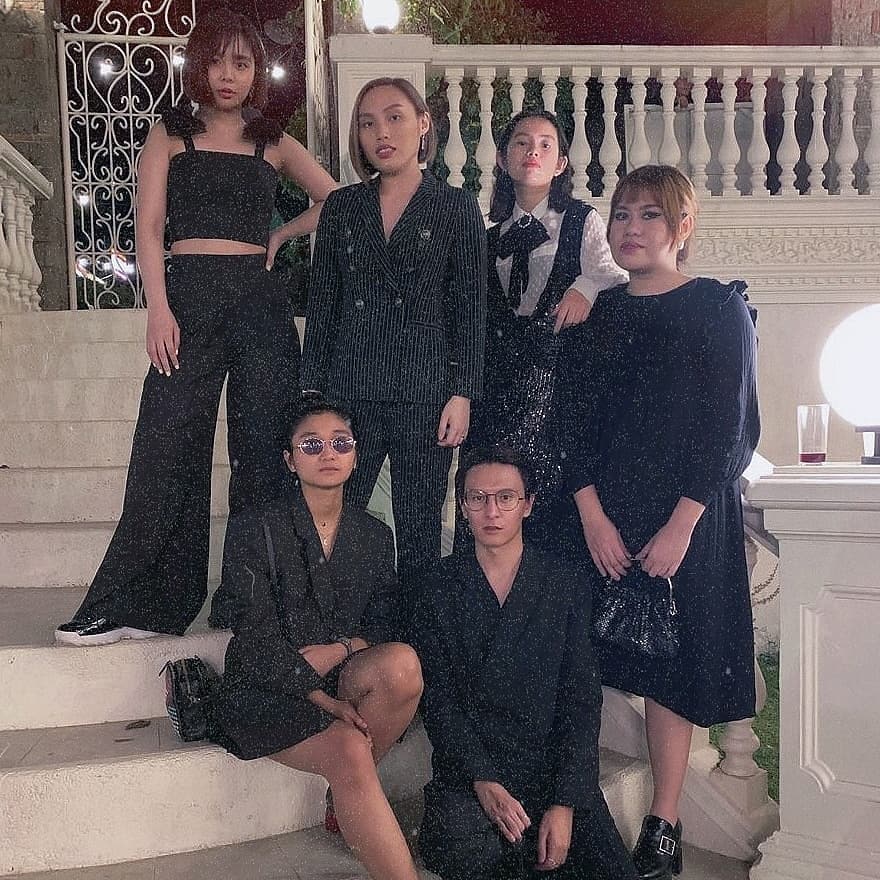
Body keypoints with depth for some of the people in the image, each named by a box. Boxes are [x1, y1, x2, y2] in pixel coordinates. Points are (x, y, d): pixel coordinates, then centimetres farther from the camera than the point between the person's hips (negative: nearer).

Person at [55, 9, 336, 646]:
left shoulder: (274, 144, 15)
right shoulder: (171, 135, 12)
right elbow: (149, 227, 2)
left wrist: (281, 235, 8)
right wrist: (159, 310, -10)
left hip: (261, 302, 1)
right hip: (189, 295, -1)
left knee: (261, 450, -1)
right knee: (168, 450, -6)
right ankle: (141, 605, 0)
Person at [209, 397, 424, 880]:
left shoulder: (375, 535, 10)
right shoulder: (257, 527, -4)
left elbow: (383, 624, 9)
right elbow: (256, 636, -11)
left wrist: (336, 651, -13)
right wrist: (324, 700, -21)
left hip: (343, 680, 4)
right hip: (266, 691, -4)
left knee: (402, 663, -29)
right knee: (349, 749, -33)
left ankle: (347, 802, -9)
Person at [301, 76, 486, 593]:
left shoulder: (457, 208, 4)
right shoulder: (342, 207, 12)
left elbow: (470, 308, 1)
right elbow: (322, 304, 12)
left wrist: (462, 393, -6)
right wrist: (314, 390, 6)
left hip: (424, 395, -2)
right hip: (349, 391, 2)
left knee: (419, 535, 4)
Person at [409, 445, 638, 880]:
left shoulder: (565, 584, 5)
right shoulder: (439, 586, 4)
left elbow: (581, 700, 0)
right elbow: (437, 697, -1)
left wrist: (565, 803, -12)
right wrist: (482, 780, -16)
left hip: (554, 764, 1)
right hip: (467, 767, -1)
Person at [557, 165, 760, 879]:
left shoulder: (721, 309, 0)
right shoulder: (596, 313, 10)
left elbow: (728, 428, -6)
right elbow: (574, 418, 3)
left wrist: (680, 526, -14)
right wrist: (594, 516, -9)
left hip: (686, 517, -3)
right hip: (598, 516, 3)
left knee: (670, 664, 2)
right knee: (591, 661, 1)